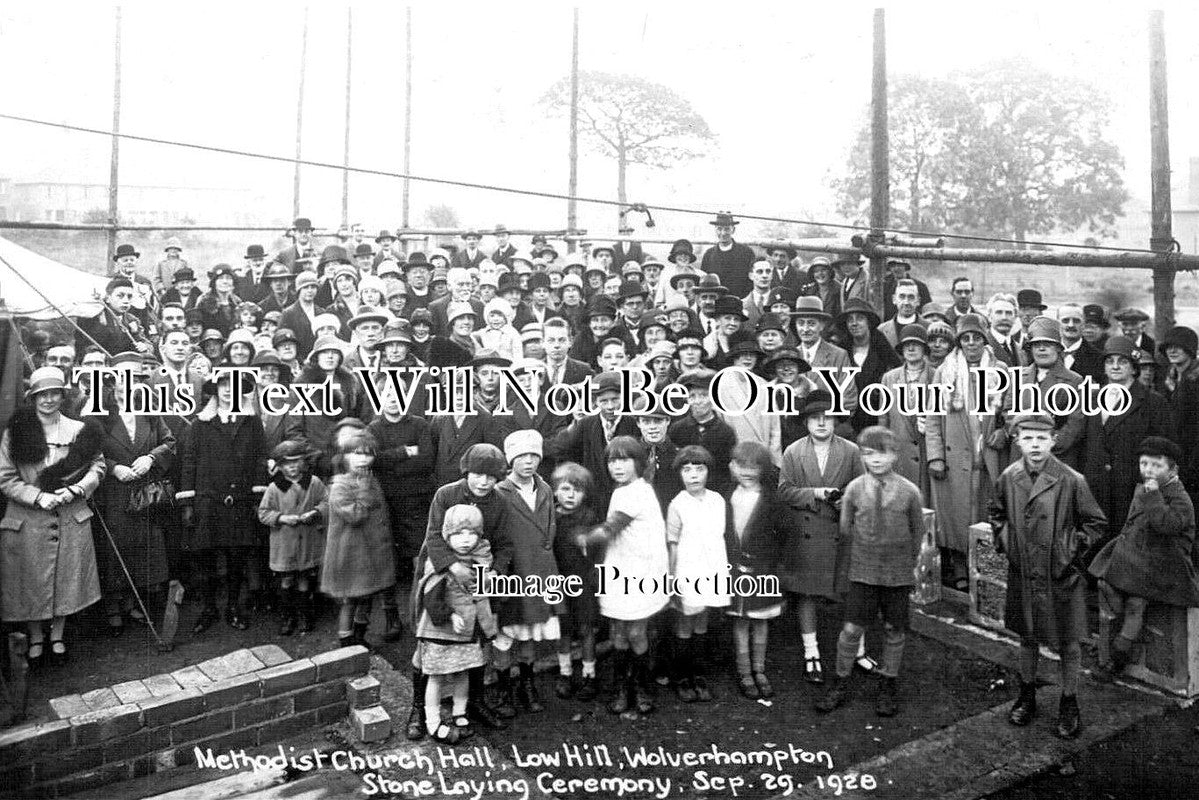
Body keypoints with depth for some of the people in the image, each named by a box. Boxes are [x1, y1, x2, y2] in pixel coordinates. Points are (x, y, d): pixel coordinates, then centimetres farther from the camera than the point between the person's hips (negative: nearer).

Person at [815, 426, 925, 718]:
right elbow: (845, 529, 5)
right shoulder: (854, 489, -6)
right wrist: (861, 557, 9)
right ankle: (841, 685, 18)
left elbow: (918, 530, 6)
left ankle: (888, 686, 29)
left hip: (899, 573, 0)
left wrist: (908, 561, 10)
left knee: (895, 630, 10)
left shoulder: (909, 491, -6)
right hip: (862, 572, 0)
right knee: (852, 628, -1)